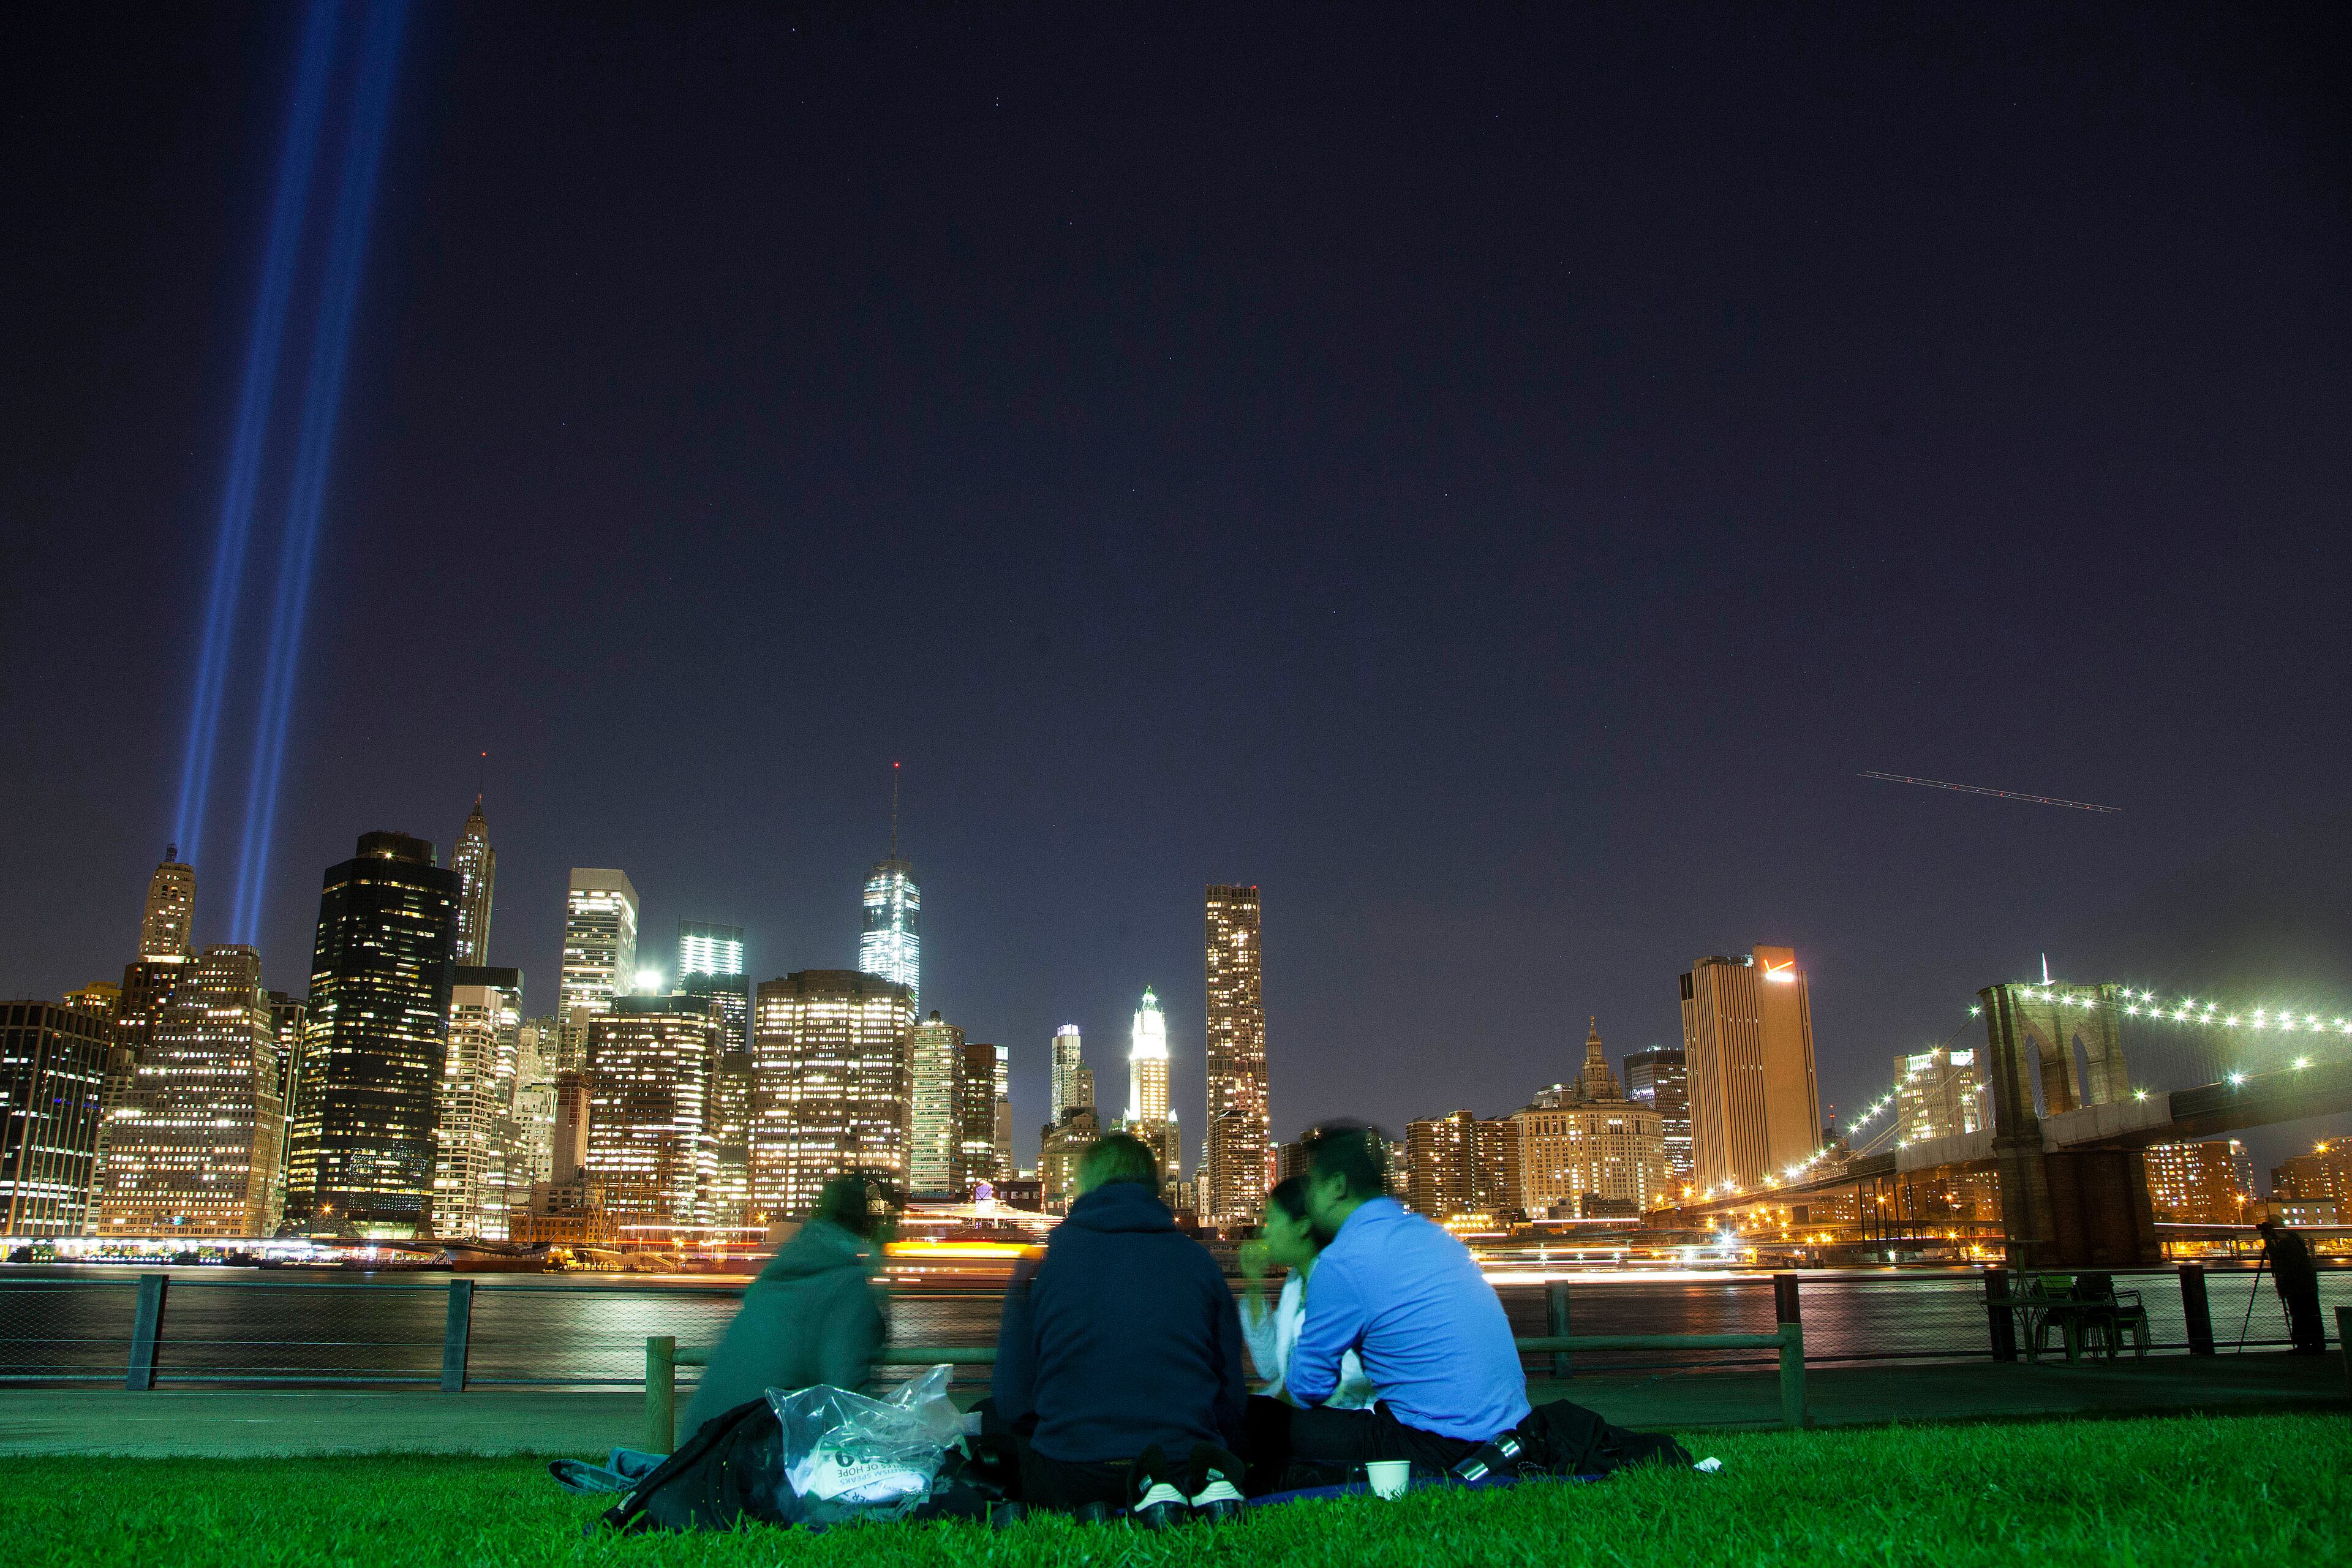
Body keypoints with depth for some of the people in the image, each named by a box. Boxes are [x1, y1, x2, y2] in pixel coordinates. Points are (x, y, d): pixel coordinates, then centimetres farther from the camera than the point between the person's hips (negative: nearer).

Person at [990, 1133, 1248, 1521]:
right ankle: (1205, 1482, -6)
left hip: (1070, 1472, -3)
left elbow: (1011, 1400, 5)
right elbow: (1232, 1391, 11)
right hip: (1184, 1453, 3)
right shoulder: (1198, 1260, 9)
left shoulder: (1044, 1261, 5)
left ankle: (1086, 1507, -8)